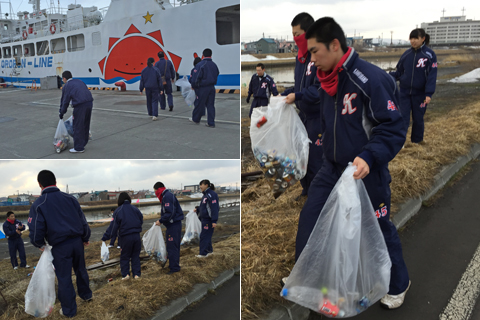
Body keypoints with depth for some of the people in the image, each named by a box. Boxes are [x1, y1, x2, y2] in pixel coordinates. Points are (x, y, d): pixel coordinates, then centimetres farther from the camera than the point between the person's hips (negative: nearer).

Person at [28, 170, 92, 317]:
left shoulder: (38, 205, -10)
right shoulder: (70, 198, 1)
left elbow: (36, 230, -12)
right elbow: (83, 221, 3)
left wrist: (40, 244, 8)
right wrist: (86, 238, 17)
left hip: (60, 247, -4)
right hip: (77, 242, 4)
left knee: (64, 278, 10)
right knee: (80, 269, 25)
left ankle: (69, 310, 23)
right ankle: (86, 294, 43)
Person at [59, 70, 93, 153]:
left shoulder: (66, 86, 8)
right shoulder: (79, 81, 23)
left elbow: (65, 101, 8)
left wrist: (61, 113, 21)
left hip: (80, 106, -6)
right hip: (89, 103, 6)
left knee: (78, 127, 4)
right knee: (86, 124, 20)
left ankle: (78, 147, 10)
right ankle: (83, 142, 34)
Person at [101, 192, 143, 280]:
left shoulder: (118, 211, -4)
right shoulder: (135, 209, 5)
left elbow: (113, 226, -6)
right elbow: (141, 220, 11)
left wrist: (105, 237, -1)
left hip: (126, 237, -3)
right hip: (137, 236, 3)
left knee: (125, 256, 11)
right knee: (136, 255, 13)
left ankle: (125, 274, 6)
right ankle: (137, 273, 12)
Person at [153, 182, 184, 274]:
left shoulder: (167, 197, -16)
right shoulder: (167, 195, 17)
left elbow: (169, 213, -23)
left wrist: (160, 221, -13)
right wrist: (161, 220, 9)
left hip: (173, 225, -11)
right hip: (175, 224, 11)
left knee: (172, 247, -5)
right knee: (174, 246, 17)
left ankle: (174, 267, 0)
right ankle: (174, 265, 26)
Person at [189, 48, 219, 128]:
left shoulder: (200, 65, -13)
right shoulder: (214, 65, 6)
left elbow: (196, 78, -16)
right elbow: (217, 76, 14)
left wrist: (193, 86, -2)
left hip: (202, 88, -5)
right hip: (212, 88, 5)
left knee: (199, 104, 10)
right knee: (210, 105, 9)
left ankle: (195, 119, 26)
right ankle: (211, 123, 8)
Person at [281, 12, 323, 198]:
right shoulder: (301, 56, 8)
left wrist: (296, 96, -25)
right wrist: (284, 95, 4)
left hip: (319, 116, -8)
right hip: (304, 114, 9)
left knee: (315, 157, -1)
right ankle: (306, 189, 37)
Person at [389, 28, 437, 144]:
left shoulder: (429, 55, -8)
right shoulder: (406, 54, 2)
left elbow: (432, 76, -10)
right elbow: (399, 72, 6)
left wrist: (429, 94, -18)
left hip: (420, 94, -2)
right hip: (405, 92, 2)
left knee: (418, 118, 10)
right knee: (403, 118, -1)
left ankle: (417, 140, 29)